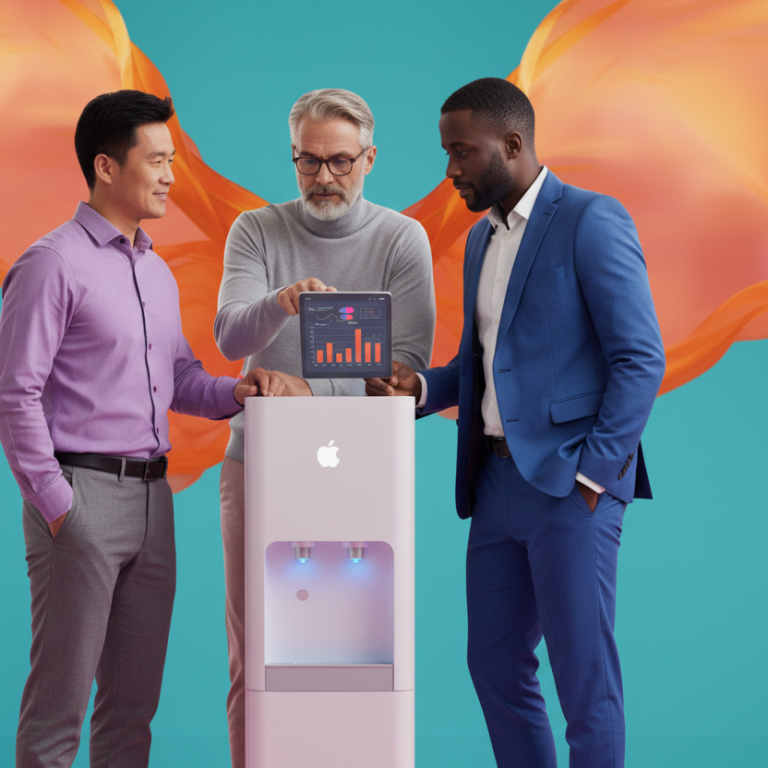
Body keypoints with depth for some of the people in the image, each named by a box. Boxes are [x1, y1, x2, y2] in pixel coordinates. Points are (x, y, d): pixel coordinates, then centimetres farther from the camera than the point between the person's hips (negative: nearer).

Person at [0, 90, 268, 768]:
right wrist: (55, 504, -14)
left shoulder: (157, 272, 17)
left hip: (152, 496, 8)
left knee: (135, 696, 12)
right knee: (60, 695, -3)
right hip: (83, 493, -8)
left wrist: (234, 392, 2)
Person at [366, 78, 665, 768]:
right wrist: (419, 388, 4)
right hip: (498, 478, 9)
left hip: (570, 483, -8)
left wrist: (594, 473, -16)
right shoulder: (483, 238, 18)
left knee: (584, 678, -5)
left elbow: (640, 360, -13)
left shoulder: (591, 221, -9)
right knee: (495, 665, 11)